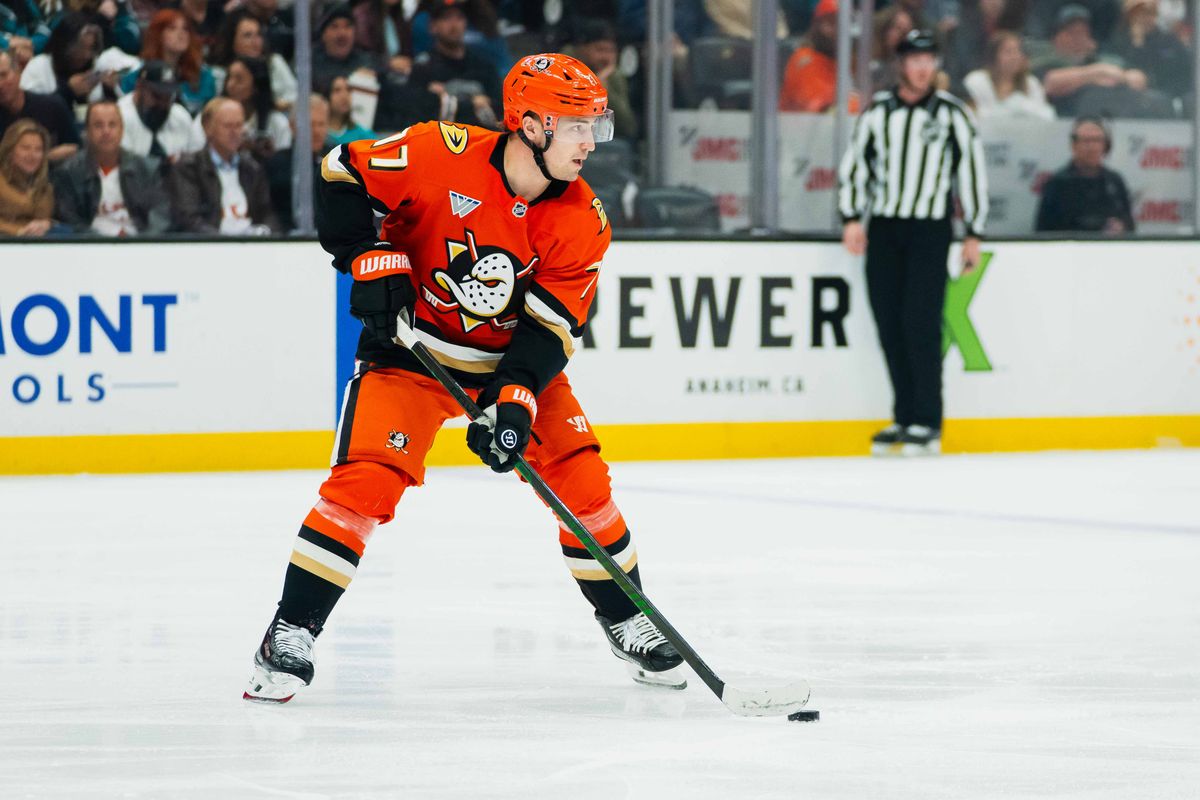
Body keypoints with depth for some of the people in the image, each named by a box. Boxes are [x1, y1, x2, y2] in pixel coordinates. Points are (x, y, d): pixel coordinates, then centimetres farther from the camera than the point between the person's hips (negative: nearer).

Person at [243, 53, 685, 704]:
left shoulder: (581, 222, -12)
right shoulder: (443, 154, -22)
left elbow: (552, 325, -14)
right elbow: (342, 175, -11)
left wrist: (514, 401, -27)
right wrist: (371, 260, -20)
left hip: (515, 358, 3)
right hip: (411, 345, -3)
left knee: (580, 479, -4)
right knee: (365, 479, -18)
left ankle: (625, 620, 16)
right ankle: (292, 631, -9)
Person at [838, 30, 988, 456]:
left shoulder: (952, 113, 1)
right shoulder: (878, 111, 8)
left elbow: (972, 171, 3)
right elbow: (854, 164, 11)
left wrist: (974, 234, 0)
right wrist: (851, 218, -1)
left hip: (929, 230, -3)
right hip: (883, 229, 3)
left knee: (920, 321, -12)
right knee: (889, 325, 1)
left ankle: (928, 423, -9)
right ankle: (904, 418, 10)